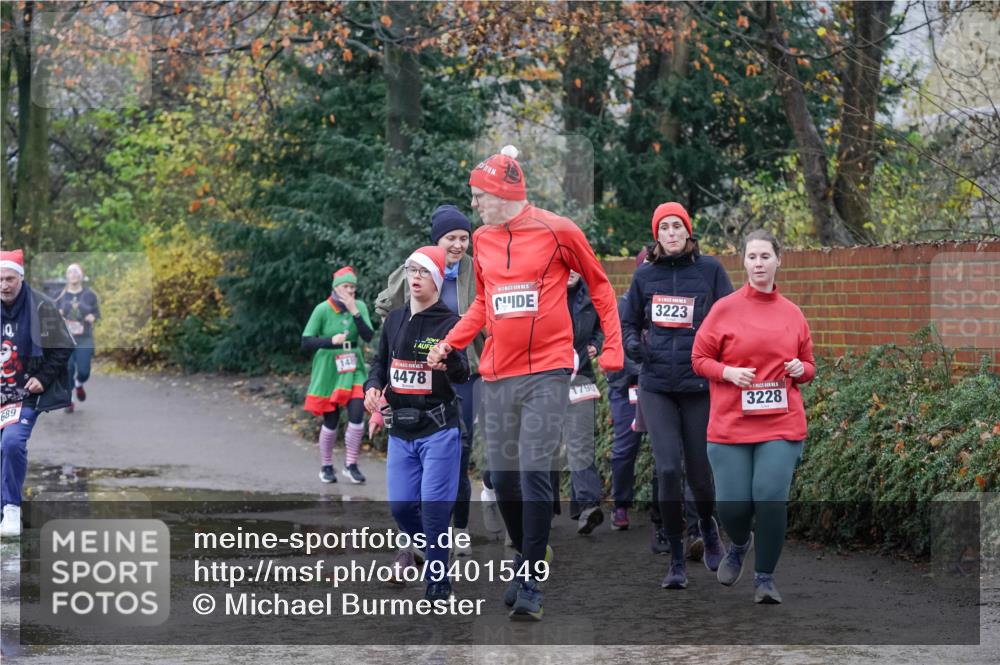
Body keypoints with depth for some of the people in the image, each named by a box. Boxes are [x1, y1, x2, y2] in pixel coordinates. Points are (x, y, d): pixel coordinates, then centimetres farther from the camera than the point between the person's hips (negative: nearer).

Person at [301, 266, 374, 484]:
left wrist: (354, 311, -20)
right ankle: (326, 467, 22)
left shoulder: (360, 307, -2)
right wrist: (331, 340, -24)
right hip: (329, 370, -2)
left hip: (354, 370, 2)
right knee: (330, 422, 5)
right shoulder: (323, 309, -10)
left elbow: (368, 336, -12)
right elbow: (306, 342, -9)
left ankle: (351, 465, 4)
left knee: (357, 417, -11)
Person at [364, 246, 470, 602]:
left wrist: (450, 358, -39)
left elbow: (462, 376, -17)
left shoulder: (450, 322, -9)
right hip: (400, 430, 5)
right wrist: (373, 386, -1)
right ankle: (422, 546, 36)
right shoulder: (395, 320, 7)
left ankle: (437, 583, 3)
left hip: (438, 429, -5)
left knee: (434, 507, -7)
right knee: (400, 505, 8)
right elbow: (380, 361, 19)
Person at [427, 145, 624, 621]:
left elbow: (599, 285, 7)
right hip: (497, 375, 5)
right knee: (501, 477, 6)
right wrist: (449, 344, 8)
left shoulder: (558, 232, -5)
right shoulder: (481, 240, 10)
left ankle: (531, 585, -9)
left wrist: (612, 347, 2)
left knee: (534, 474, -13)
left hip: (546, 372, -5)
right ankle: (525, 559, 27)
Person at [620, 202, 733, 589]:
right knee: (668, 469, -9)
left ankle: (708, 527, 39)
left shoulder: (709, 270, 0)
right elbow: (628, 322, 20)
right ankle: (677, 561, 2)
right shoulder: (645, 275, 7)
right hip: (656, 386, 1)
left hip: (699, 384, -1)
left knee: (699, 469, 5)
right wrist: (634, 346, 0)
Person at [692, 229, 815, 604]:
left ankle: (765, 578, 5)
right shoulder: (724, 309, 1)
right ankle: (740, 545, 33)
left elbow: (808, 366, 19)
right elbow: (699, 359, 5)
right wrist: (729, 372, -12)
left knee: (771, 497, -12)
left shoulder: (793, 314, 8)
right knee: (732, 505, -4)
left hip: (781, 424, 1)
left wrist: (801, 370, -3)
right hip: (730, 425, -1)